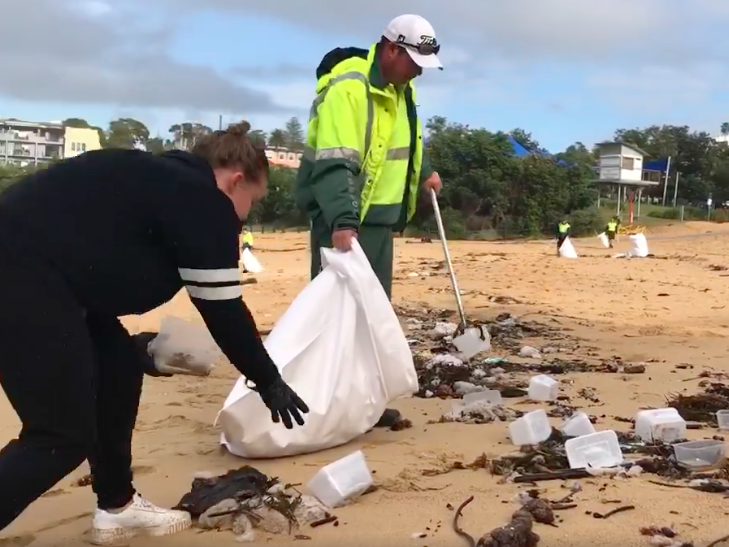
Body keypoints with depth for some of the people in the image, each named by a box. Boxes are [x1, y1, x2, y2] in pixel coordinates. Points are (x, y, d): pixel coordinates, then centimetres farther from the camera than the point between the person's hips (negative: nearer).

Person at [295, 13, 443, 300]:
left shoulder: (401, 87, 12)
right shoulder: (348, 86, -20)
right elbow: (334, 164, -30)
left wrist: (425, 172, 22)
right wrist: (342, 220, -38)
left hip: (380, 215, 9)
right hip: (342, 219, -9)